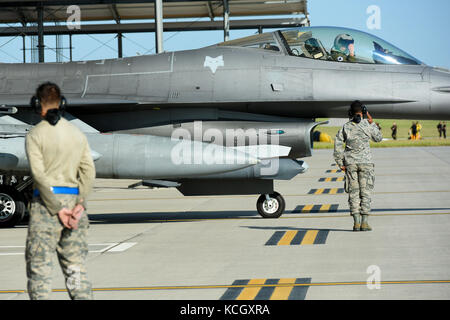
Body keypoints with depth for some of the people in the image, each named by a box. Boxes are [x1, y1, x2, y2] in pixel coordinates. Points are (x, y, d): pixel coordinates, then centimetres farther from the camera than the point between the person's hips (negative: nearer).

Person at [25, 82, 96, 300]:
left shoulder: (35, 135, -6)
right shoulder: (77, 133, 11)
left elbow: (40, 176, -14)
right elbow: (88, 171, 1)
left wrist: (57, 209, -13)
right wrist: (80, 204, -6)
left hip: (47, 201, -5)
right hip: (73, 198, 5)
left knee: (39, 265, -1)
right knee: (75, 266, 8)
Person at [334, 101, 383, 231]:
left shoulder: (346, 127, 1)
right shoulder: (367, 125, -2)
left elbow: (338, 144, -2)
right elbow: (378, 138, 13)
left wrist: (340, 163, 3)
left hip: (350, 163, 1)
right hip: (365, 162, -1)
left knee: (353, 192, 4)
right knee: (365, 192, 2)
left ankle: (356, 222, -1)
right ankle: (365, 222, -3)